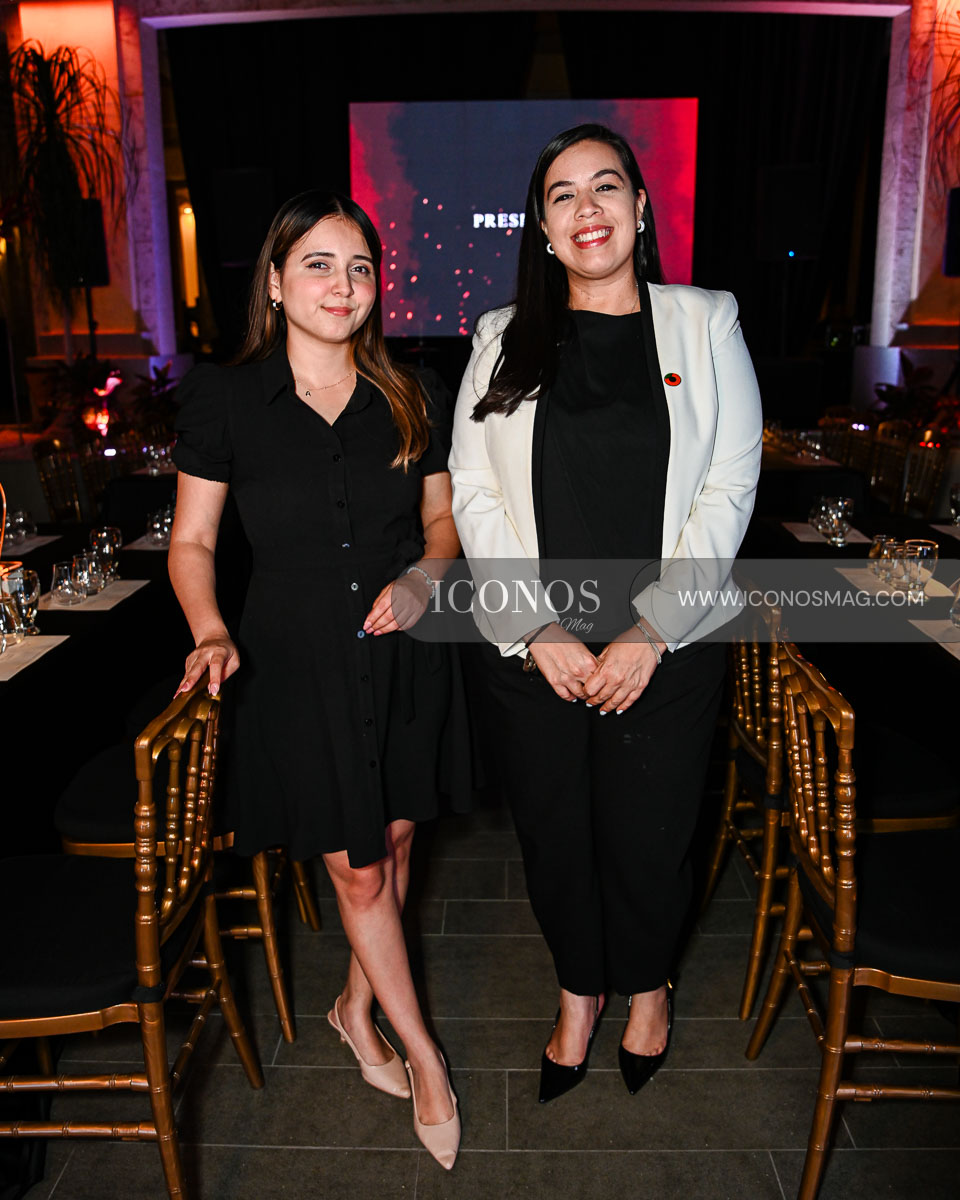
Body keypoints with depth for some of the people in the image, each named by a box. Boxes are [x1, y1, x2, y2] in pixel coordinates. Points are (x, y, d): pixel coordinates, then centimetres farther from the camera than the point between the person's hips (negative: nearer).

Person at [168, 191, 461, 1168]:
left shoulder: (413, 396, 2)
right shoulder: (222, 398, -4)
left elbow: (442, 517, 11)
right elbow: (192, 540, 2)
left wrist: (423, 576, -9)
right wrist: (210, 631, -13)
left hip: (401, 651, 3)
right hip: (297, 658, -2)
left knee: (393, 839, 13)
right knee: (356, 865, 5)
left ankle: (357, 1004, 40)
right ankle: (422, 1052, 26)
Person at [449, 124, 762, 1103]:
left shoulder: (705, 324, 3)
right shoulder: (503, 338, 6)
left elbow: (730, 486, -3)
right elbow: (473, 491, 1)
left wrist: (649, 632, -11)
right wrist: (536, 630, -10)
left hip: (668, 650, -1)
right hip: (530, 649, 1)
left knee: (649, 838, 10)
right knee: (552, 835, 13)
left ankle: (646, 985, 41)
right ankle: (578, 991, 40)